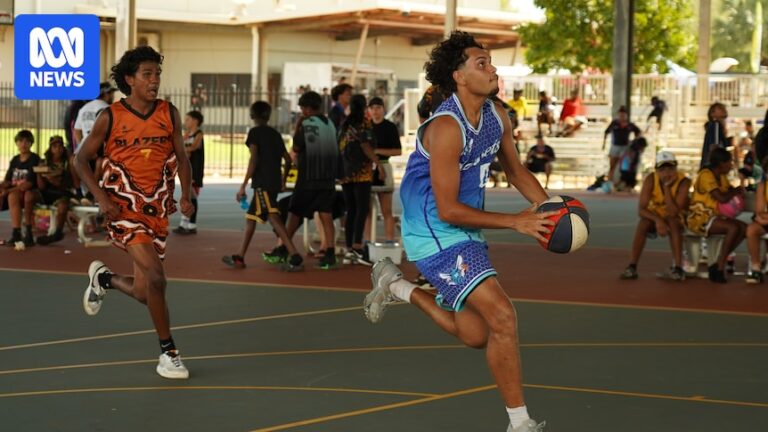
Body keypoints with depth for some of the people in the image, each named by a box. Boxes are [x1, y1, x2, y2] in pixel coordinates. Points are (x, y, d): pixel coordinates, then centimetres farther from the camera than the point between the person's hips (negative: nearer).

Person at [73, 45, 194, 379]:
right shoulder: (110, 117, -6)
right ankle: (168, 351, -8)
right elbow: (81, 160, 1)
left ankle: (103, 278, 41)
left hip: (158, 210, 4)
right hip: (124, 209, -4)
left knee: (144, 294, 7)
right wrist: (102, 198, -11)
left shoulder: (169, 114, 2)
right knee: (155, 276, -22)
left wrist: (186, 195, -8)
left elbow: (181, 157, 9)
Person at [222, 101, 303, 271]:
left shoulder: (255, 132, -3)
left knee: (274, 218, -16)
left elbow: (253, 160, -13)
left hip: (262, 182, -8)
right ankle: (239, 257, 19)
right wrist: (283, 181, 34)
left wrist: (243, 186, -13)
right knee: (251, 217, 16)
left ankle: (295, 257, -28)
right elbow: (288, 159, 18)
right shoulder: (275, 133, 16)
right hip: (274, 181, 8)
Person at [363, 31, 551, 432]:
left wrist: (549, 208, 0)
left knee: (475, 335, 16)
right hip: (436, 234, -9)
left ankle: (396, 286, 32)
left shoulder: (496, 116, 2)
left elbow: (516, 171, 18)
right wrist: (515, 221, -26)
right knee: (502, 316, -18)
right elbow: (448, 210, -25)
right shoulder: (446, 128, -24)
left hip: (465, 232, 9)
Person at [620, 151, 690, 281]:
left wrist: (667, 187, -35)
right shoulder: (650, 180, -19)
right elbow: (641, 209, -24)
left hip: (677, 219, -1)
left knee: (672, 221, -35)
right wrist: (657, 220, -41)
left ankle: (678, 269, -37)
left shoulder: (683, 182, -24)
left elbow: (674, 212, -32)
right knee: (643, 222, -30)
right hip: (655, 215, 1)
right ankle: (632, 267, -28)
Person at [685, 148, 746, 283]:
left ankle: (719, 264, -7)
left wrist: (737, 191, -8)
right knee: (733, 228, -28)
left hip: (714, 217, 9)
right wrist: (736, 192, -6)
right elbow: (722, 198, -25)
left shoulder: (722, 176, 13)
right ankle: (720, 268, -20)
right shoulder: (706, 175, -17)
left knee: (744, 228, -8)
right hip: (699, 219, -9)